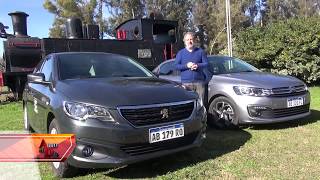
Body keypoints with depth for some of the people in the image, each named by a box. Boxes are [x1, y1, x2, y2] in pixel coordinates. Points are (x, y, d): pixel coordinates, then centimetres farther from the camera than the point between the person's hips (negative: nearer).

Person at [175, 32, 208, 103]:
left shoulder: (200, 51, 14)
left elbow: (206, 64, 7)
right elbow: (176, 66, 4)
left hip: (199, 82, 1)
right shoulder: (180, 53, 13)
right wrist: (187, 66, -11)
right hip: (186, 83, 0)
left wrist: (197, 65, -12)